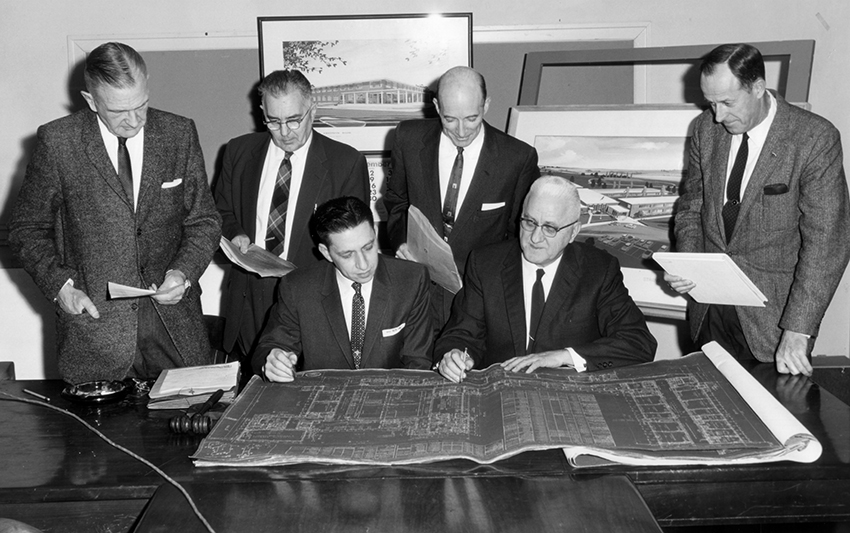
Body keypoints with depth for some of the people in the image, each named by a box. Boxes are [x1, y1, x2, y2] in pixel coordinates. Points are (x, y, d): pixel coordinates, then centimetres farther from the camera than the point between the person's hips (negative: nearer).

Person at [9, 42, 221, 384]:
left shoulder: (179, 134, 2)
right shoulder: (57, 142, -4)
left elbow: (204, 221, 7)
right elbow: (28, 229, 5)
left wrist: (183, 272, -10)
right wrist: (59, 283, -10)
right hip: (92, 321, -1)